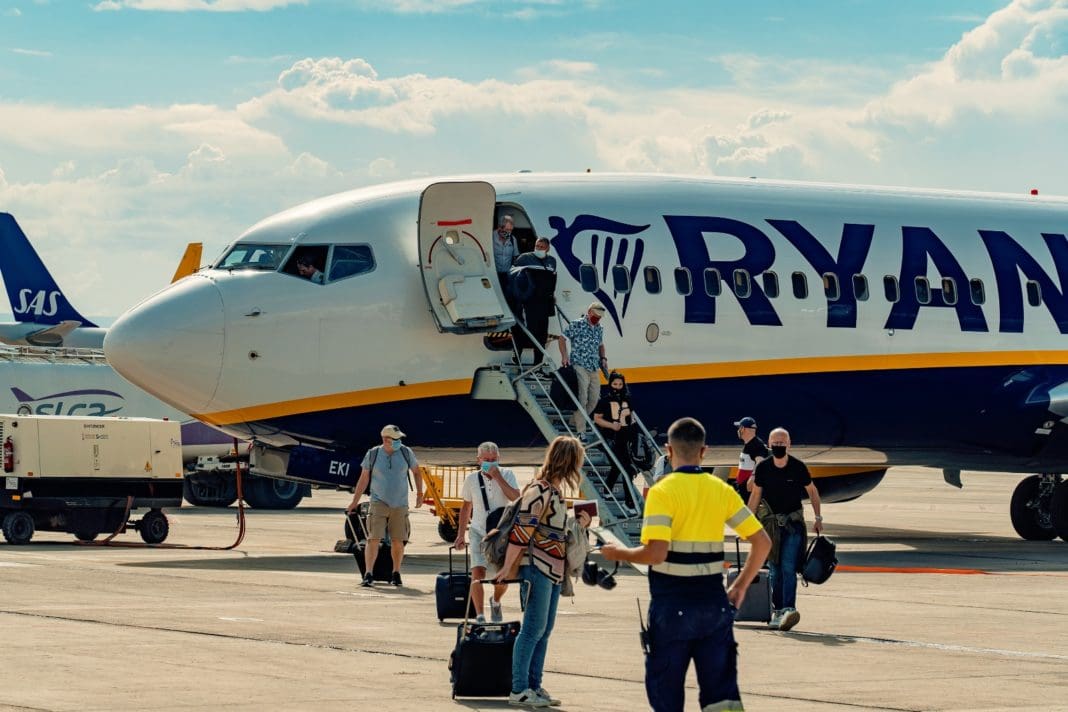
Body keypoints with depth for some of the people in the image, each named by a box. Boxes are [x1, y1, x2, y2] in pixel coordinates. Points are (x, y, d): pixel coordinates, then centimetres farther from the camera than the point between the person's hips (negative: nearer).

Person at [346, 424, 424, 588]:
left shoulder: (406, 452, -1)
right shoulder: (372, 455, -5)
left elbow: (416, 472, 14)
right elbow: (363, 479, 3)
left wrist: (419, 493, 9)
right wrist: (354, 502, 4)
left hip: (400, 505, 2)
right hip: (378, 503, -2)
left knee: (398, 541, 5)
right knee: (373, 539, -12)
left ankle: (396, 573, 22)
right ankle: (368, 575, -14)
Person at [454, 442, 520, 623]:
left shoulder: (507, 475, -2)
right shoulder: (472, 479, 3)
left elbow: (515, 497, -18)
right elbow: (466, 507, 14)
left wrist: (497, 477, -19)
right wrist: (461, 534, 12)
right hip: (479, 532, 0)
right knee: (477, 574, -15)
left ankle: (495, 602, 36)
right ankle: (479, 617, -13)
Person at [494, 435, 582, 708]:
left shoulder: (555, 492, 14)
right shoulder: (539, 492, -16)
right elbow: (520, 532, -17)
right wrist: (508, 568, -16)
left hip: (554, 570, 9)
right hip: (537, 568, -9)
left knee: (544, 630, 10)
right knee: (534, 629, -8)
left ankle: (534, 685, 15)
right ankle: (519, 689, -5)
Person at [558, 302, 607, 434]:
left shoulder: (599, 329, 15)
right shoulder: (577, 325, -5)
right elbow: (562, 338, -3)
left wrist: (603, 358, 11)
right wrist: (564, 356, -13)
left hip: (594, 368, 7)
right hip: (579, 367, -7)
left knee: (594, 398, 6)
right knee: (582, 398, -12)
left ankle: (579, 421, 22)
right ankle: (580, 431, -13)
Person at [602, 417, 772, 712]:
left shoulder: (662, 491, -9)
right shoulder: (721, 490, 5)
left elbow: (655, 553, -19)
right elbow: (762, 543, 5)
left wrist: (619, 553, -2)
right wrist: (741, 586, 16)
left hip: (672, 606, -4)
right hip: (714, 604, 4)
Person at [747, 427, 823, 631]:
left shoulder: (798, 467, -7)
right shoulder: (763, 468, -2)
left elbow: (812, 492, 7)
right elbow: (755, 495, 9)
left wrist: (818, 518, 4)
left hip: (793, 522, -3)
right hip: (771, 522, 3)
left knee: (788, 567, -15)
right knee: (774, 570, 6)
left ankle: (789, 609, -23)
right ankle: (777, 611, 14)